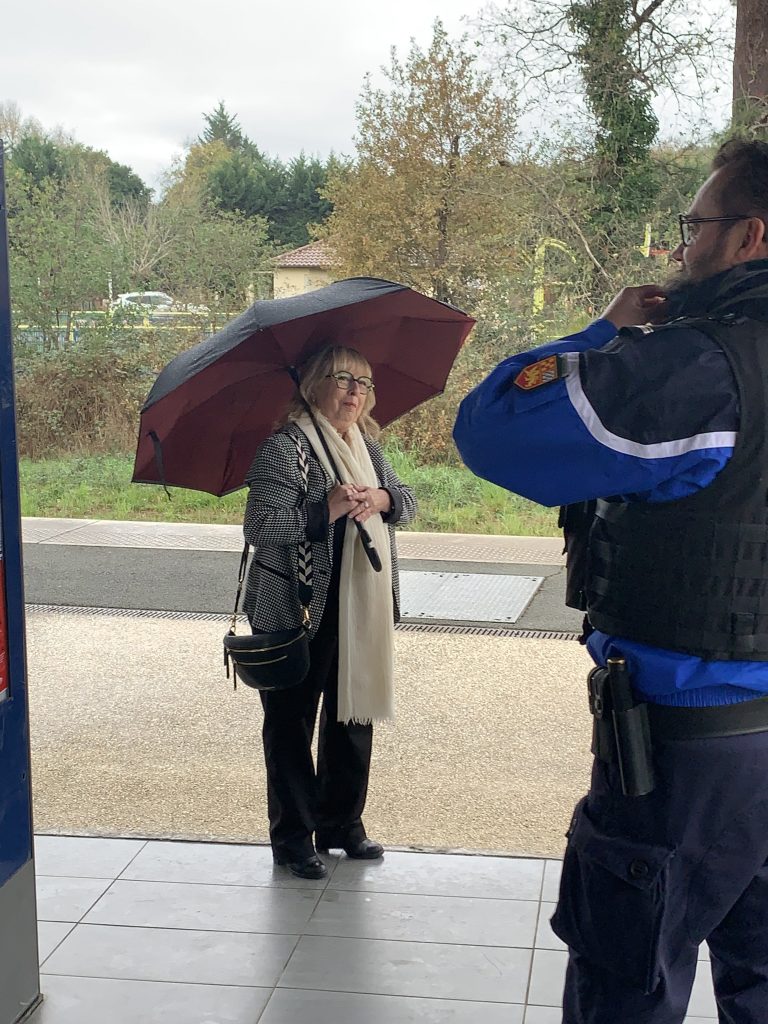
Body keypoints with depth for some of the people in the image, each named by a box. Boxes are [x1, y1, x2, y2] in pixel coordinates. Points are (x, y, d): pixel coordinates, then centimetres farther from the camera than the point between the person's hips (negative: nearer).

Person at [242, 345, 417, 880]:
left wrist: (382, 499, -9)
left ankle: (342, 824, 31)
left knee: (354, 715, 14)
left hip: (358, 611, 7)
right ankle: (292, 837, 18)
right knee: (291, 722, 5)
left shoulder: (368, 446, 10)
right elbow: (259, 526, -19)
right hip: (296, 613, -7)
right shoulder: (284, 448, -13)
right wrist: (328, 509, -24)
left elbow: (408, 503, 13)